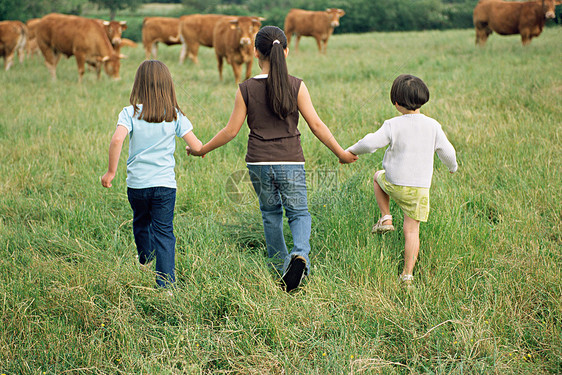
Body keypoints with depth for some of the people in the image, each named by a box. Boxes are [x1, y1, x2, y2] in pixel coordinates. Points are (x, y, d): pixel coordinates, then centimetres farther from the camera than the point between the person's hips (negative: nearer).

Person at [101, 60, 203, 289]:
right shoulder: (175, 115, -2)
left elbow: (117, 140, -21)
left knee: (141, 224, 24)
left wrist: (111, 171, -12)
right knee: (164, 232, 2)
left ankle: (144, 265, 40)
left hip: (136, 183, 1)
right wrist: (198, 148, 21)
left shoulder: (130, 113, -5)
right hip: (164, 183, -1)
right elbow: (196, 147, -3)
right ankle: (166, 282, -4)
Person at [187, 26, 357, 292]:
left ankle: (280, 267, 24)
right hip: (291, 162, -1)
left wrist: (202, 149, 14)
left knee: (270, 213, 18)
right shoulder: (296, 86, -5)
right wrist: (341, 153, 4)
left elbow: (231, 131, -1)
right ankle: (300, 254, -18)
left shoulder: (246, 89, -4)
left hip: (259, 163, 1)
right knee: (298, 212, 10)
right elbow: (316, 125, -6)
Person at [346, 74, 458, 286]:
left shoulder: (393, 126, -11)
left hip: (395, 184, -2)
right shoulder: (432, 126, -1)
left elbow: (371, 143, -15)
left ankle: (386, 218, 19)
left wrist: (351, 151, 4)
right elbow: (447, 151, 8)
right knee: (411, 230, 8)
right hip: (420, 188, 2)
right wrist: (452, 167, 30)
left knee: (379, 176, 32)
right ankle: (407, 274, 5)